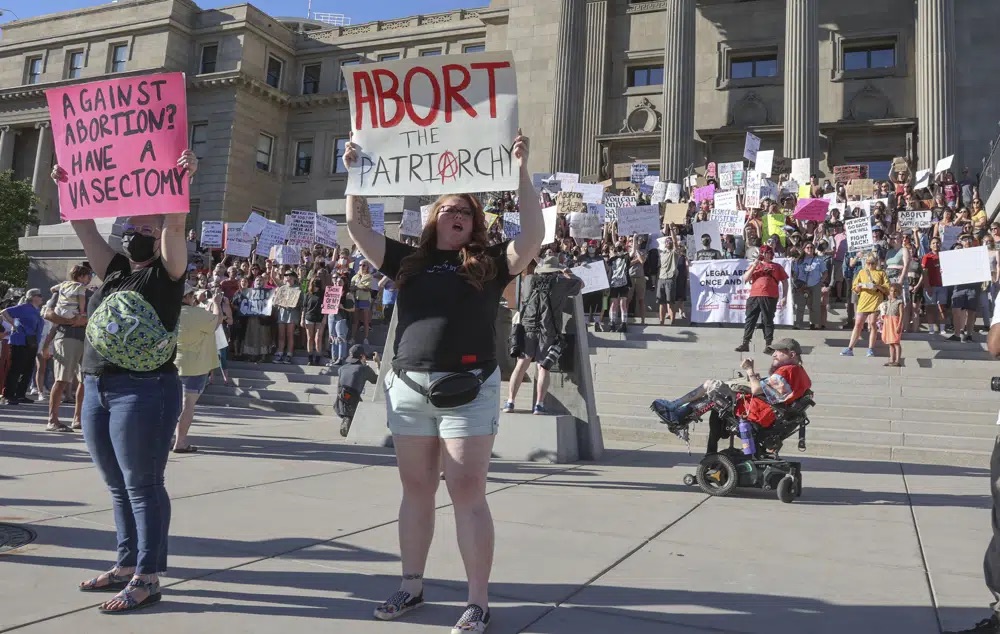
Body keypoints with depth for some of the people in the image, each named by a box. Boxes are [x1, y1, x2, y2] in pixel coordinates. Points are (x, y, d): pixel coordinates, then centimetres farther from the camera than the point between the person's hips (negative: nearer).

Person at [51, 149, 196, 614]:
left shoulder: (166, 274, -2)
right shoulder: (114, 272, 17)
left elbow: (174, 226, -16)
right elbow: (84, 226, 19)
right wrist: (68, 186, 15)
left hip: (145, 391, -8)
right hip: (97, 389, 8)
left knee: (143, 486, -3)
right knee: (118, 487, 14)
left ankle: (146, 580, 3)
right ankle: (126, 566, 26)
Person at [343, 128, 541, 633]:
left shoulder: (489, 265, 5)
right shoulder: (409, 262, 14)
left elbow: (533, 236, -6)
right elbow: (358, 227, 16)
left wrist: (521, 172, -9)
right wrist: (355, 174, 10)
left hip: (468, 392, -3)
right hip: (409, 389, 4)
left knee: (468, 492, -1)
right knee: (415, 490, 13)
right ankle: (411, 586, 27)